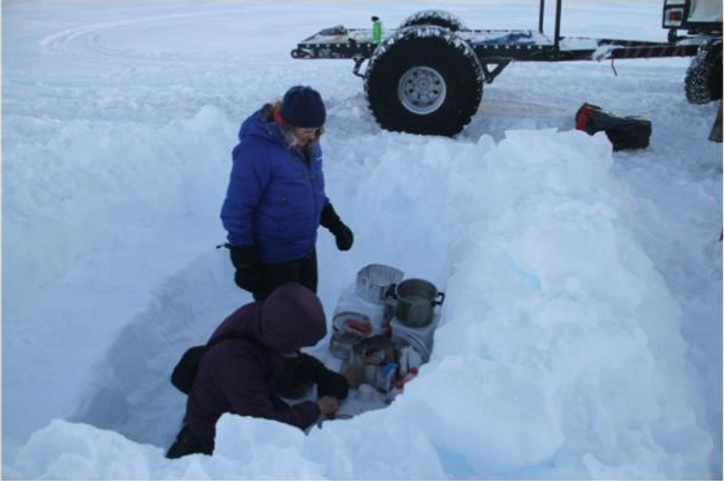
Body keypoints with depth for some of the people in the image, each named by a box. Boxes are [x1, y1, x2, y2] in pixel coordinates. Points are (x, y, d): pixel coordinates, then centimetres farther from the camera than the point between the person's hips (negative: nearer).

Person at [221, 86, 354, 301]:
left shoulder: (308, 144, -1)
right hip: (271, 262, -8)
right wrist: (245, 263, -19)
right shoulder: (257, 150, -26)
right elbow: (235, 211, -22)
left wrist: (335, 224, 9)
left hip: (306, 252, 8)